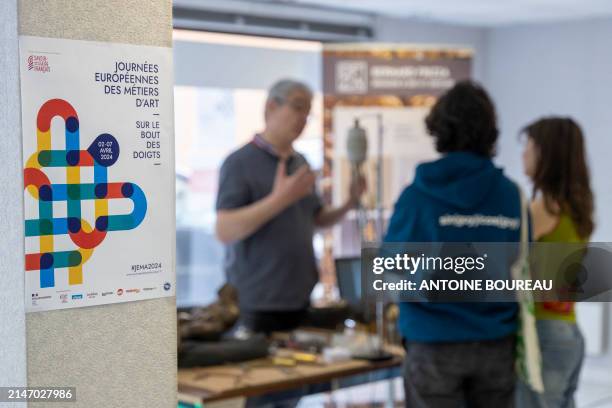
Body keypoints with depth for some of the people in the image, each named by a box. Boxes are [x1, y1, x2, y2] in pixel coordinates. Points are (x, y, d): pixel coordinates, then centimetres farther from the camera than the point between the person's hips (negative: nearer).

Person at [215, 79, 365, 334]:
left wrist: (349, 203, 1)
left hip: (299, 297, 7)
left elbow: (316, 219, 20)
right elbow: (224, 231, -19)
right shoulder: (240, 162, -10)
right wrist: (279, 200, -27)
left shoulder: (301, 163, 12)